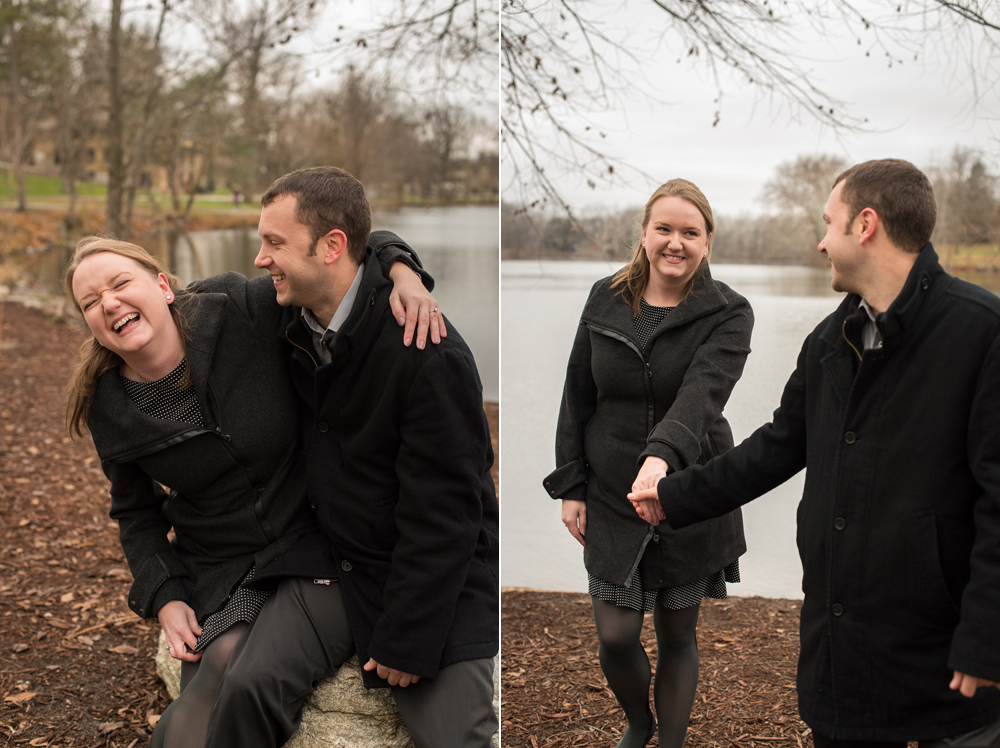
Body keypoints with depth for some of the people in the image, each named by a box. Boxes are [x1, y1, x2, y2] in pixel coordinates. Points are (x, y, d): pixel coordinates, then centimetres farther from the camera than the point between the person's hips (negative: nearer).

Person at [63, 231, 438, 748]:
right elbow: (136, 514, 12)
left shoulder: (243, 312, -12)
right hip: (214, 577, 2)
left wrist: (402, 270, -26)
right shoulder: (112, 413, -2)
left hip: (308, 545, -2)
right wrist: (164, 599, -1)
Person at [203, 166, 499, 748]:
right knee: (248, 688, -14)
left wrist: (406, 642, -16)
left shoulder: (430, 355, -24)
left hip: (441, 586, -5)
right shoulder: (298, 322, 0)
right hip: (337, 566, 6)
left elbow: (442, 514, -21)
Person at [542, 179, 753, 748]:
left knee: (678, 634, 10)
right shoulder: (605, 300, 1)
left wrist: (663, 454, -46)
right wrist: (570, 486, 1)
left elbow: (703, 391, -27)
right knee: (616, 637, 3)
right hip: (612, 499, 2)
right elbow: (578, 397, 6)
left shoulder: (729, 314, -9)